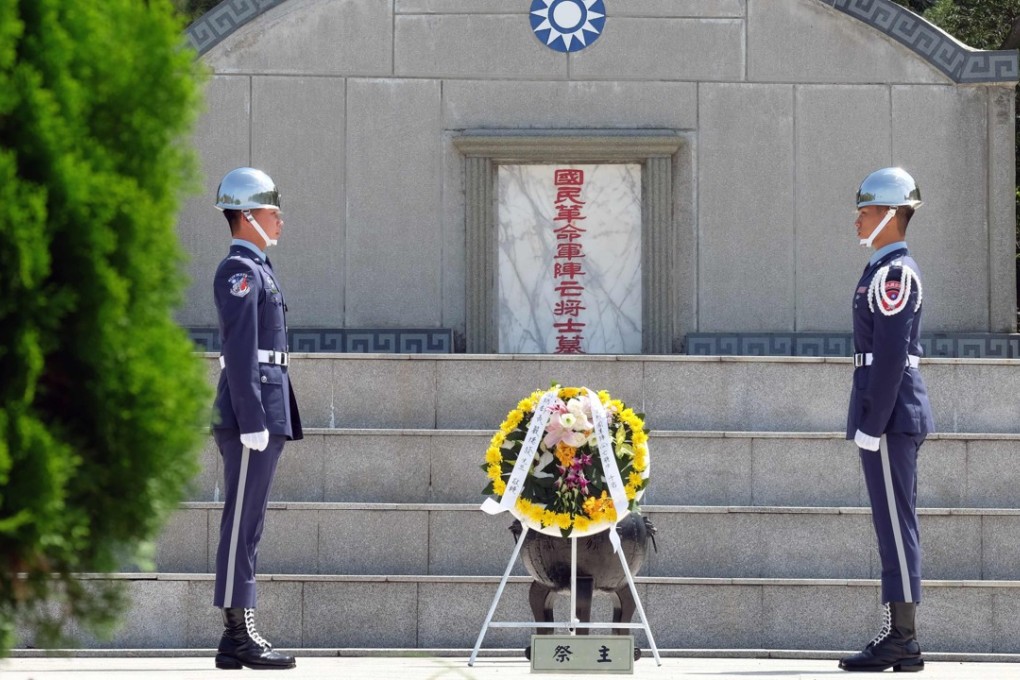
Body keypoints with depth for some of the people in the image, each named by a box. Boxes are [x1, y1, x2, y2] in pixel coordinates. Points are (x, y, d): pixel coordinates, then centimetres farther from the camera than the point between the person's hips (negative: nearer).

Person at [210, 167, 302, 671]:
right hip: (251, 408, -10)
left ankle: (240, 636, 12)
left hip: (266, 413, 10)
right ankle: (238, 636, -9)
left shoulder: (256, 270, 21)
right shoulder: (240, 271, -10)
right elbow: (241, 352, -17)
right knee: (242, 524, -9)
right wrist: (253, 422, -22)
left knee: (248, 525, 9)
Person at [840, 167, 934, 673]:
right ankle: (899, 637, 13)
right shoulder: (890, 270, 18)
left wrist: (871, 424, -20)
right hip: (897, 416, 10)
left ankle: (902, 640, -8)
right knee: (894, 523, 10)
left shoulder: (893, 272, -14)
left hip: (889, 412, -10)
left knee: (895, 522, -9)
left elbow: (891, 355, -20)